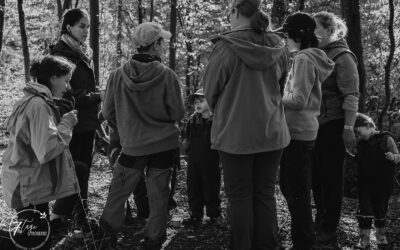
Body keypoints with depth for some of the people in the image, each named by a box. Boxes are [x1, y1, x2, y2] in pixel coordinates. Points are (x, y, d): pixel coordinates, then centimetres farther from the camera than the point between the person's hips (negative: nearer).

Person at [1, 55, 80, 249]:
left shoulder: (29, 100, 10)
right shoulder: (39, 105, -21)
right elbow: (47, 150, -28)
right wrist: (66, 124, -15)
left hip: (23, 180, 10)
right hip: (29, 186, -10)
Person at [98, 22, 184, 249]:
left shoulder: (118, 75, -9)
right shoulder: (167, 75, -14)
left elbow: (108, 113, -1)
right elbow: (177, 113, -8)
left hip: (132, 145, 1)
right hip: (164, 145, -1)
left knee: (119, 191, 15)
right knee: (158, 196, 10)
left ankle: (108, 232, 24)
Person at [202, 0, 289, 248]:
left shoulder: (227, 47, -14)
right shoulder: (278, 46, -1)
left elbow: (211, 90, -3)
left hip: (235, 132, -4)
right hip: (271, 131, 4)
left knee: (240, 196, 6)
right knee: (265, 194, 12)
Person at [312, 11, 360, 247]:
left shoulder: (342, 57, -8)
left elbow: (351, 96, -14)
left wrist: (349, 128, -21)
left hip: (333, 126, -6)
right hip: (314, 125, 6)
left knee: (331, 178, 1)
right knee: (317, 175, 12)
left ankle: (329, 232, 11)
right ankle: (321, 221, 27)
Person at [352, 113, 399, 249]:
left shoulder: (385, 139, -9)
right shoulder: (361, 144, 6)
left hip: (382, 184, -3)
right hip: (365, 184, 3)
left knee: (380, 209, 10)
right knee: (364, 209, -3)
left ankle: (380, 234, 31)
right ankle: (364, 239, 2)